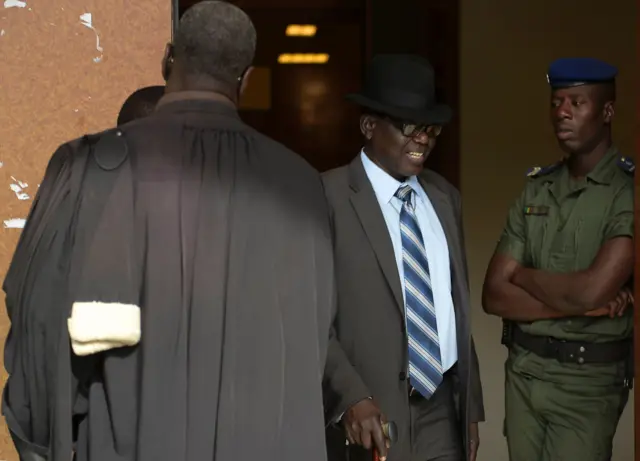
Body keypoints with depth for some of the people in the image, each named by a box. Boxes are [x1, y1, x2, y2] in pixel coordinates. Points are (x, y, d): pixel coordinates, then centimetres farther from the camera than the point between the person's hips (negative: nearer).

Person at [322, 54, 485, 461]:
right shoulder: (329, 198, -11)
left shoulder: (445, 197, 10)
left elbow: (457, 305, 14)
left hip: (442, 412, 6)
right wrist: (351, 396, -23)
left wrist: (471, 405, 14)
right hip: (369, 417, -5)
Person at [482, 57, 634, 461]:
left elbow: (590, 289, -24)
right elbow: (494, 296, 0)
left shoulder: (627, 190, -11)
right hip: (522, 370, 5)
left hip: (587, 380, -5)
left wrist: (522, 274, -5)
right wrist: (581, 304, -13)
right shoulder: (536, 190, 5)